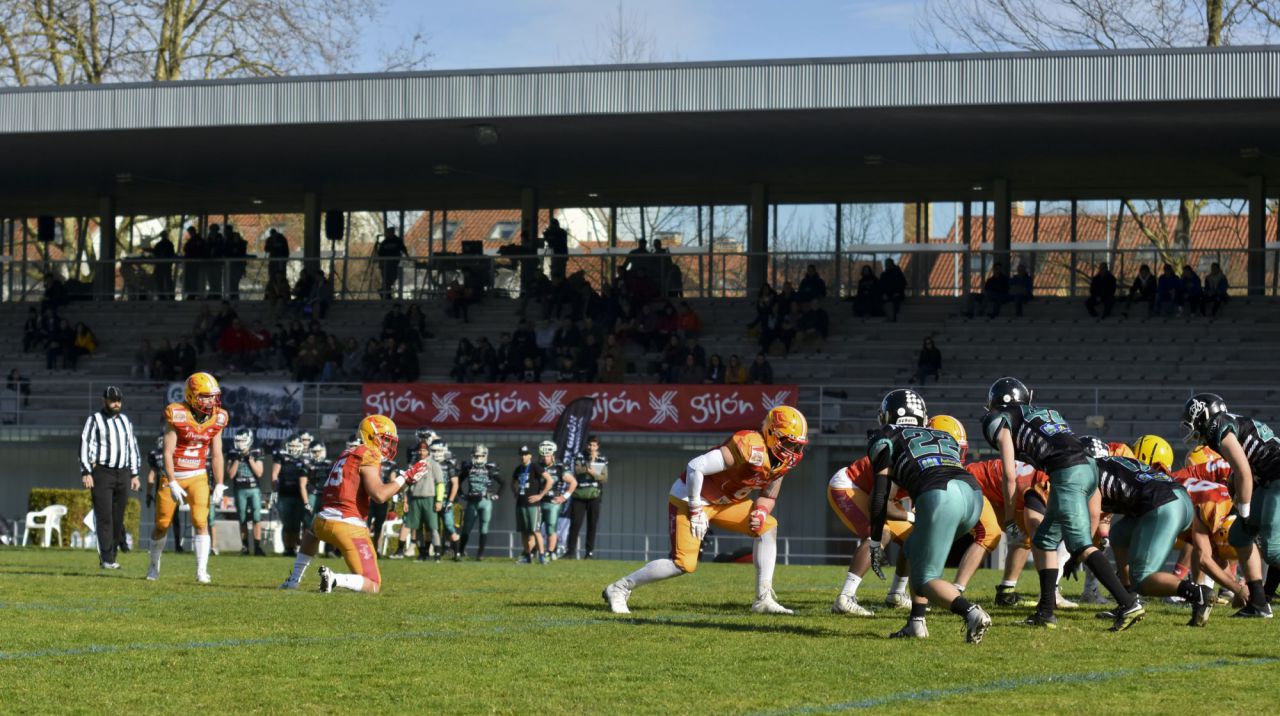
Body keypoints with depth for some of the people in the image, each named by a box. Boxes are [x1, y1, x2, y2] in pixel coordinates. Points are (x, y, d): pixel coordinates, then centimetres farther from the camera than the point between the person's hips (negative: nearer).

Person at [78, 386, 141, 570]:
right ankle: (106, 559, -10)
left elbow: (132, 448, 20)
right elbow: (85, 446, -7)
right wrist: (86, 472, -15)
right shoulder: (95, 420, -1)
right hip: (101, 472, -5)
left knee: (118, 518, 5)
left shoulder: (125, 421, 15)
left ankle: (108, 555, 13)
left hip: (122, 474, 5)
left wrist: (134, 474, 15)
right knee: (104, 517, -8)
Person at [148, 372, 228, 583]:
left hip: (198, 477, 2)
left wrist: (219, 485, -2)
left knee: (201, 523, -12)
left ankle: (202, 571, -10)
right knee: (162, 525, 8)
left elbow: (216, 455, 1)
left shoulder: (216, 419, -4)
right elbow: (168, 453, -17)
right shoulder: (177, 415, -18)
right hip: (173, 476, -2)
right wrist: (173, 485, -21)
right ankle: (154, 566, 29)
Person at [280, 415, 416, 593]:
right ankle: (335, 579, -24)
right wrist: (404, 478, -8)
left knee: (312, 532, 46)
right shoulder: (369, 457, -6)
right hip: (350, 528, -7)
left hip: (323, 522, 8)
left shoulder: (347, 453, 19)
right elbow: (379, 495, -19)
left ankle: (294, 579, 35)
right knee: (373, 587, -2)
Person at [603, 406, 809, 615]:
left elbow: (768, 497, 12)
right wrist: (696, 511, -23)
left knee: (767, 526, -3)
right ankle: (619, 589, 1)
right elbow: (696, 467, -32)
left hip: (723, 501, 9)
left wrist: (761, 512, -13)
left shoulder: (783, 461, -3)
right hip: (690, 498, -9)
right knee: (684, 564, -15)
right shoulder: (750, 447, -30)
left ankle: (764, 599, 1)